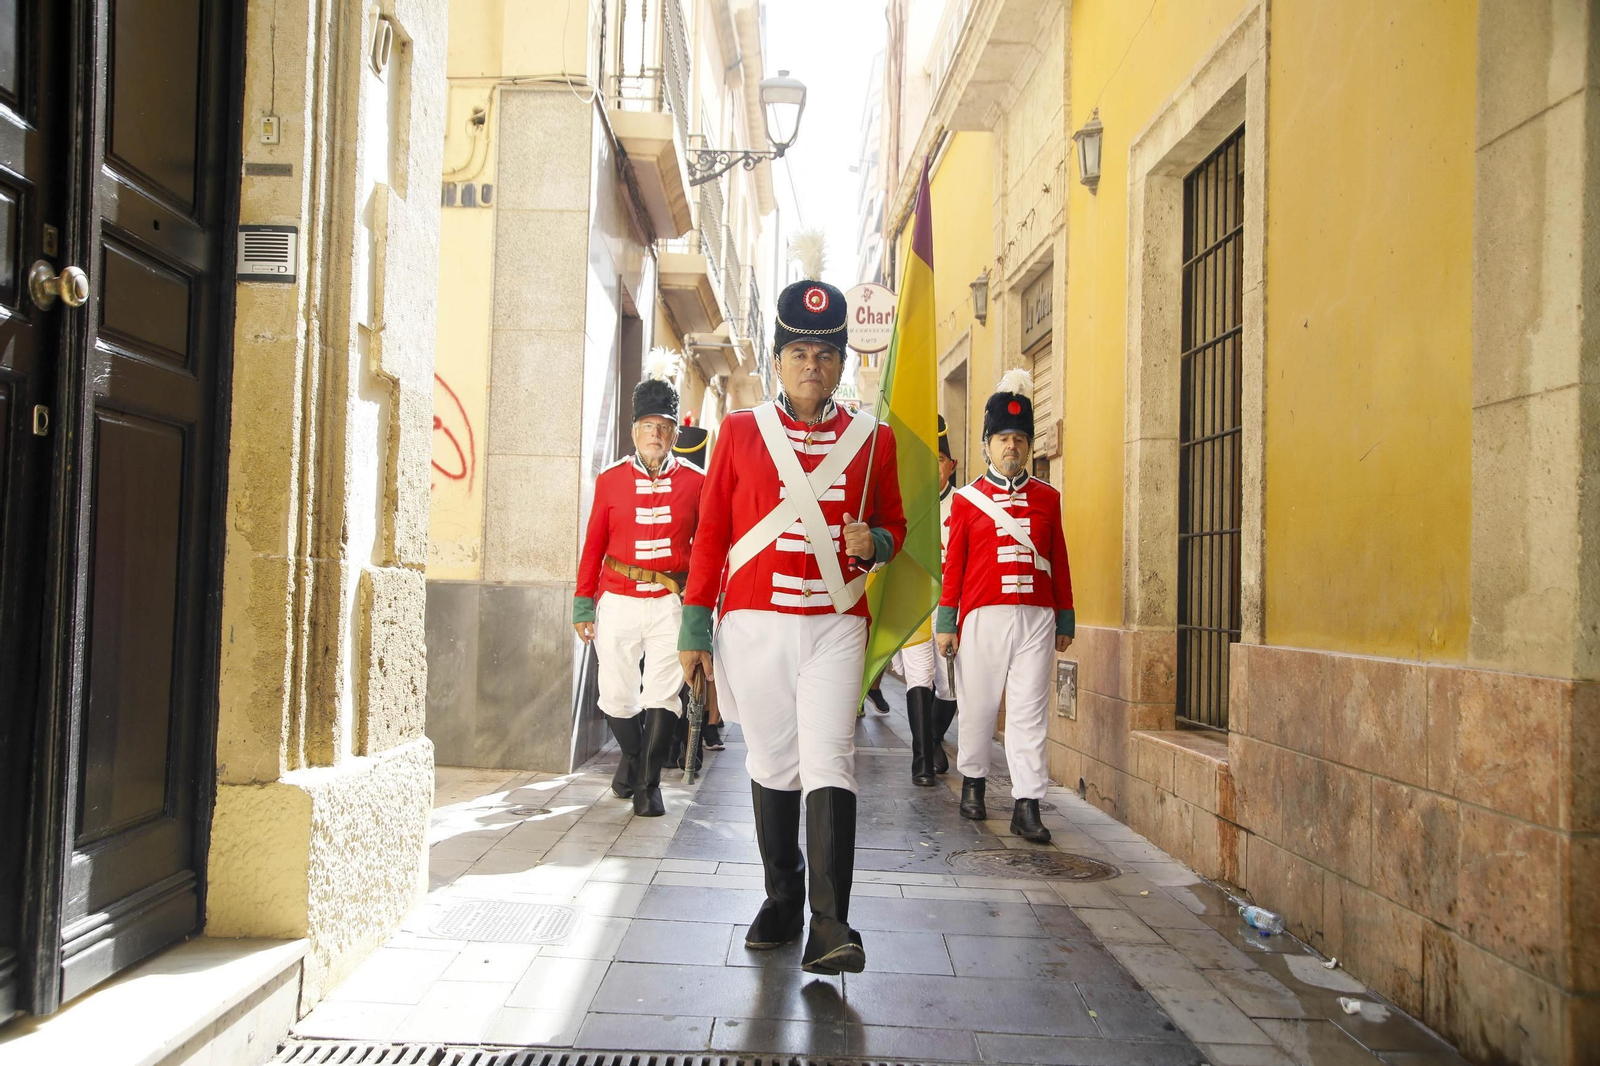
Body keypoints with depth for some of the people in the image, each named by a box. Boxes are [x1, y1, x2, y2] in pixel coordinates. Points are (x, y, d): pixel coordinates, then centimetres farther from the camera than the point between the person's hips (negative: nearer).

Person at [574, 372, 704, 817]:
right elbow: (594, 545, 6)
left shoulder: (695, 481, 4)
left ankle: (649, 784, 6)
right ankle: (632, 755, 36)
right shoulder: (610, 479, 5)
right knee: (616, 696, 8)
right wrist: (583, 605, 2)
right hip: (618, 601, 1)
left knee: (662, 696, -6)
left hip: (672, 602, -1)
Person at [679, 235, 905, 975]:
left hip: (836, 625, 0)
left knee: (829, 764, -10)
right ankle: (782, 902, 25)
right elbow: (711, 534, 5)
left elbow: (894, 523, 15)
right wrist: (695, 627, 3)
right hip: (754, 624, 1)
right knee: (773, 764, 10)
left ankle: (830, 927, -9)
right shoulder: (739, 432, 4)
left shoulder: (873, 439, 6)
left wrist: (874, 542, -10)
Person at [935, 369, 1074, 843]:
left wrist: (1065, 621, 10)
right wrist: (946, 622, 0)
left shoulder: (1047, 497, 9)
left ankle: (1027, 807, 1)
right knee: (977, 706, 9)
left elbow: (1059, 562, 11)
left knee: (1029, 713, -1)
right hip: (982, 617, -1)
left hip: (1036, 618, 1)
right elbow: (953, 564, 3)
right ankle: (972, 782, 29)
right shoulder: (967, 499, 4)